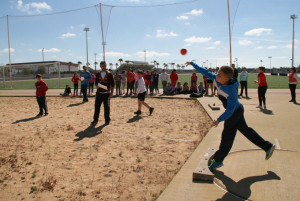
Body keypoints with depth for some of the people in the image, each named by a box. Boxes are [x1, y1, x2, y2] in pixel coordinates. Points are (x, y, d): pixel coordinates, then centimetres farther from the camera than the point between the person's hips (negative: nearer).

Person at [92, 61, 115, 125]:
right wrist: (97, 86, -10)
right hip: (99, 93, 3)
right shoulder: (98, 74, 9)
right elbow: (96, 82, 13)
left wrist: (111, 92, -8)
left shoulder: (109, 74, -1)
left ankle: (107, 120, 15)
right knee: (97, 106, 3)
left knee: (107, 107, 3)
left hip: (106, 93, -3)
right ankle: (95, 120, 14)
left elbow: (112, 84, -2)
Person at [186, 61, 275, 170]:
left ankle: (218, 160, 17)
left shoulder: (231, 91, -36)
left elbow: (230, 110, -35)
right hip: (237, 110, 9)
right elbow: (205, 72, -3)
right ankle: (268, 146, 35)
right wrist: (192, 64, 2)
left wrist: (219, 120, -44)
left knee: (227, 136, 2)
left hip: (235, 112, -9)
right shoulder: (216, 79, -15)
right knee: (245, 130, 21)